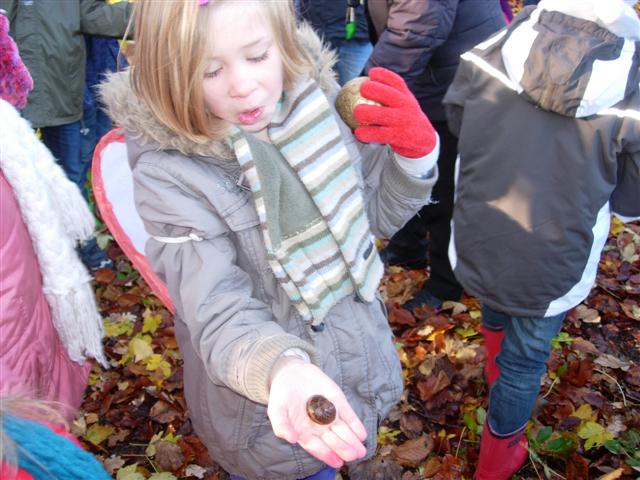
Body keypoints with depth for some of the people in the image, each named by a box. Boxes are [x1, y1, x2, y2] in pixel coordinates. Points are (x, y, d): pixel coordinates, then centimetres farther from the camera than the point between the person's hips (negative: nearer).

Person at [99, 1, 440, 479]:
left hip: (362, 364, 5)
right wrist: (281, 369, -49)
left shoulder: (316, 105, -10)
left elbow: (378, 214, 4)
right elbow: (219, 313, -30)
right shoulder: (169, 176, -24)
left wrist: (415, 152, -14)